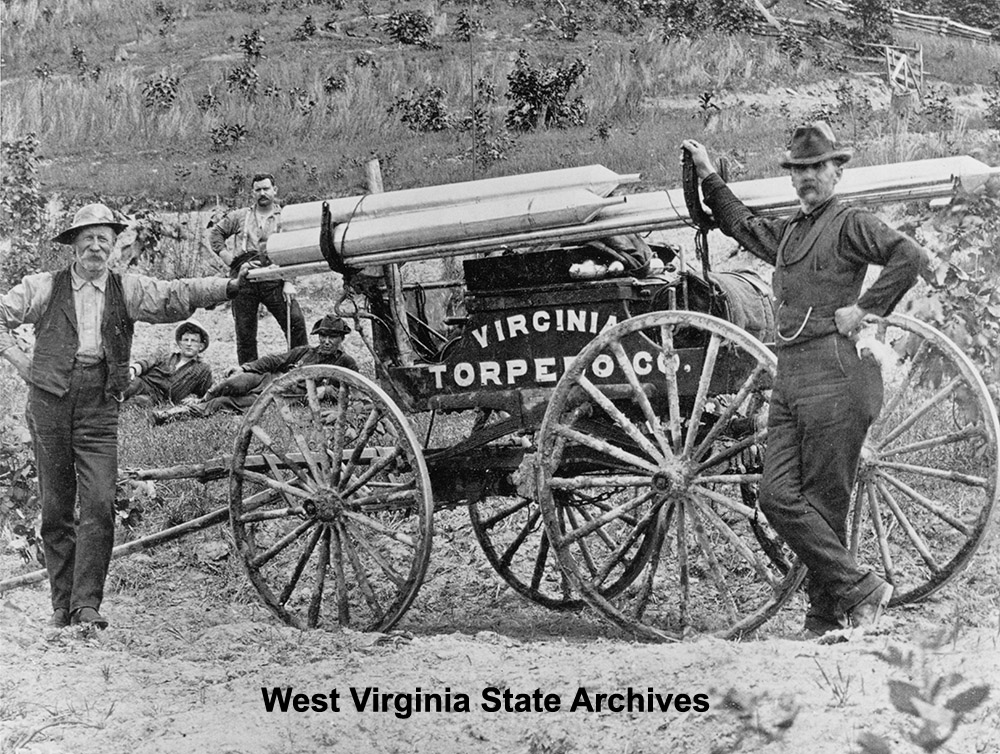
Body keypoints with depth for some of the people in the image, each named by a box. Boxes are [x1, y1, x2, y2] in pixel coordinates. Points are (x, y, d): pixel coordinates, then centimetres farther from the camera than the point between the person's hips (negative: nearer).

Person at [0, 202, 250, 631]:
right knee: (55, 510, 5)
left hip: (99, 408, 0)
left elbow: (175, 296, -2)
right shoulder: (45, 287, 7)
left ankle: (87, 604, -9)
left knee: (99, 506, -11)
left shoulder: (126, 290, 8)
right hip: (49, 403, 0)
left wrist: (229, 287, -14)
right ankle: (62, 604, 13)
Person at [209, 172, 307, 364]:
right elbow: (215, 232, 24)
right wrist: (224, 254, 7)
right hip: (243, 277, 2)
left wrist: (289, 282, -10)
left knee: (295, 320, -16)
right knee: (244, 330, 4)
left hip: (273, 279, -2)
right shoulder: (240, 217, 16)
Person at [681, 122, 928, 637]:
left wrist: (865, 308, -14)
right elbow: (743, 226, 43)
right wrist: (709, 177, 43)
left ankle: (828, 618, 1)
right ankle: (855, 589, 2)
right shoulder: (787, 232, 22)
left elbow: (911, 257, -16)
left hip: (833, 375, -8)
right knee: (777, 496, -2)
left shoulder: (850, 224, -1)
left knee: (822, 502, -8)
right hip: (788, 378, 8)